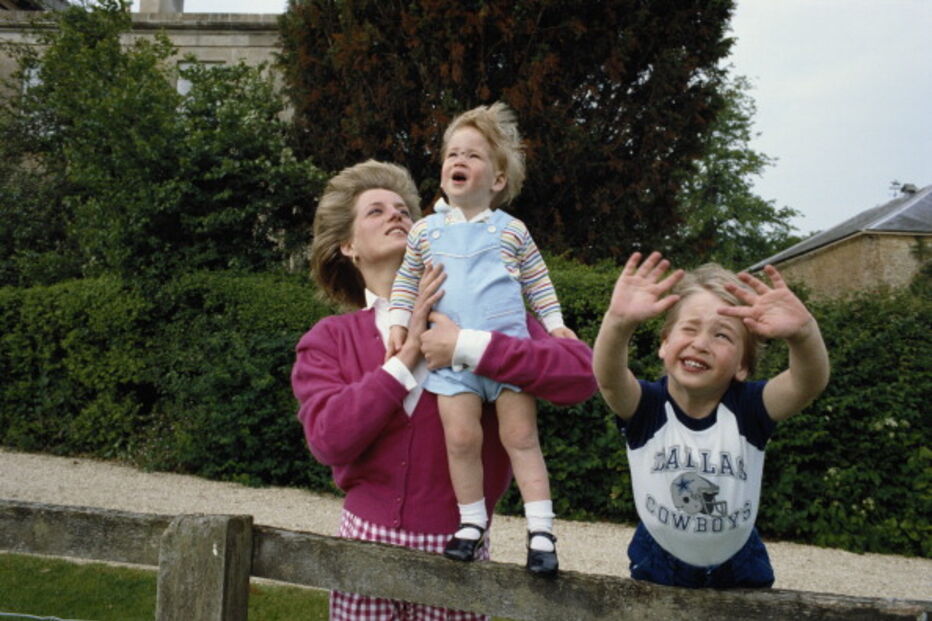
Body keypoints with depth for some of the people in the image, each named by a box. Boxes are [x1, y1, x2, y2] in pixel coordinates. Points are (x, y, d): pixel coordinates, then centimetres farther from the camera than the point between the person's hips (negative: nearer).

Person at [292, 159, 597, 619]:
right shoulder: (328, 339, 1)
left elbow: (580, 374, -15)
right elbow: (329, 439, -14)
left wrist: (470, 346, -23)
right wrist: (408, 353, -15)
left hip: (454, 549, -1)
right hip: (366, 542, 1)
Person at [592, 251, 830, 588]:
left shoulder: (749, 407, -19)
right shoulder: (645, 404, -20)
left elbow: (810, 382, -38)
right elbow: (608, 378, -42)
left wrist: (803, 331, -60)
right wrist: (619, 322, -64)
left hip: (738, 570, 1)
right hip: (657, 567, 0)